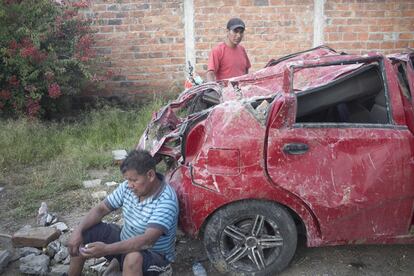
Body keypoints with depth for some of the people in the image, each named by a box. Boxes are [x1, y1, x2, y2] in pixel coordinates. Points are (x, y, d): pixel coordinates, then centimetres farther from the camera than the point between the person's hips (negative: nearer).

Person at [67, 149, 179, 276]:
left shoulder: (166, 200, -30)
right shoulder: (128, 187, -9)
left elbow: (148, 240, -39)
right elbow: (101, 209, -2)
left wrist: (106, 249, -46)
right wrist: (78, 230, -18)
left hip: (155, 255, -7)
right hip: (125, 241, 7)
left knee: (133, 257, -40)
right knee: (85, 232, -2)